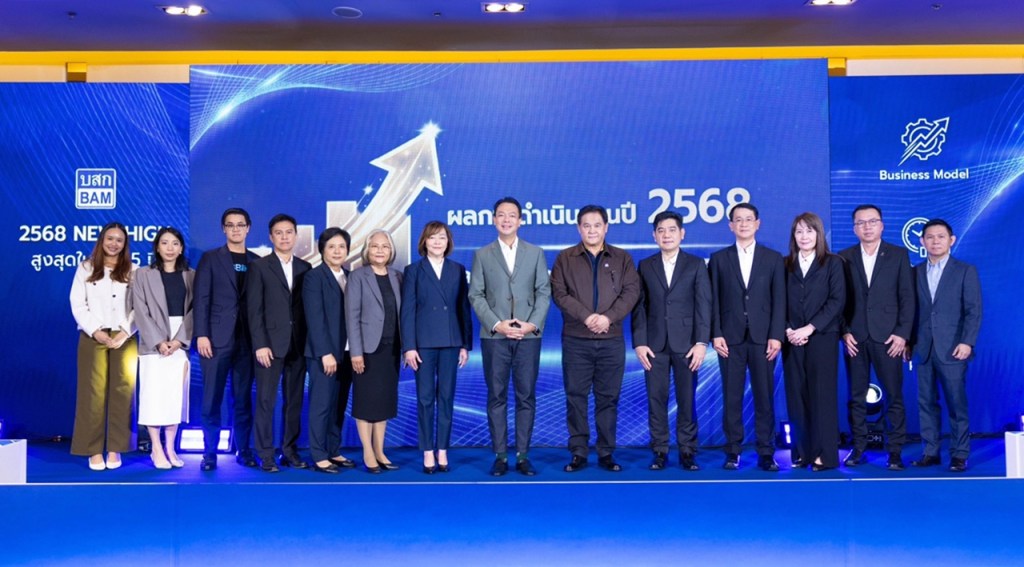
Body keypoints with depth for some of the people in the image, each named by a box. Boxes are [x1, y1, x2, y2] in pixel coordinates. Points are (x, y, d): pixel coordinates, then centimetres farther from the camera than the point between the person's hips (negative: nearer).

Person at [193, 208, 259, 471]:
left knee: (243, 399, 7)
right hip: (217, 338, -2)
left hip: (247, 340, 2)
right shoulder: (210, 258, 5)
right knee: (212, 399, 1)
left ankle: (243, 450, 15)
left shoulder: (257, 261, 11)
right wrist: (201, 335, -10)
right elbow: (201, 299, -2)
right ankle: (210, 453, 9)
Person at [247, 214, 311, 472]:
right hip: (270, 344, -3)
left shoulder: (305, 268, 11)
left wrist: (310, 343, 2)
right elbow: (254, 310, -4)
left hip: (298, 345, 3)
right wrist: (260, 345, -12)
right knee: (266, 402, 0)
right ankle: (265, 455, 7)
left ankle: (290, 450, 16)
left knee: (295, 401, 7)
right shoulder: (259, 267, 2)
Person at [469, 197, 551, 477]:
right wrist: (496, 324, -11)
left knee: (526, 397, 2)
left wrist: (533, 324, -9)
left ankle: (522, 456, 8)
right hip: (494, 336, 0)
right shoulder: (482, 255, 8)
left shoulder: (536, 253, 10)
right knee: (497, 397, 2)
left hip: (528, 336, 1)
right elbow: (476, 295, 2)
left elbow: (544, 292, 4)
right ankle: (500, 456, 7)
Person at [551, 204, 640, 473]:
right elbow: (559, 293, -2)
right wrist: (586, 316, -14)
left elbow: (631, 292, 0)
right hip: (575, 340, 0)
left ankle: (606, 453, 12)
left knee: (608, 398, 4)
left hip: (612, 340, 1)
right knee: (576, 397, 1)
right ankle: (578, 453, 8)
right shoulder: (565, 258, 7)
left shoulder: (622, 258, 10)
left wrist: (608, 317, -14)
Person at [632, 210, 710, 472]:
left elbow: (704, 305, 0)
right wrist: (639, 343, -4)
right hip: (655, 344, 1)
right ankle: (660, 451, 10)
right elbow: (639, 307, 5)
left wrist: (702, 343, -9)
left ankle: (687, 451, 10)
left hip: (686, 343, -1)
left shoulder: (696, 265, 6)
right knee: (656, 399, 2)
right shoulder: (645, 266, 10)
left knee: (687, 399, 2)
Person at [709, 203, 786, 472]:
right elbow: (714, 300, 5)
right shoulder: (719, 258, 9)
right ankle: (733, 451, 9)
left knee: (764, 396, 1)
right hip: (731, 338, 0)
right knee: (732, 397, 2)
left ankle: (766, 453, 7)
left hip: (763, 337, 0)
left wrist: (776, 336, -5)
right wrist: (716, 334, -4)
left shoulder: (773, 258, 8)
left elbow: (779, 300, 3)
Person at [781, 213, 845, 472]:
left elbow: (836, 300, -4)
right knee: (797, 396, 2)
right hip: (792, 340, 2)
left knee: (822, 395, -3)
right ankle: (802, 452, 7)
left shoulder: (833, 263, 5)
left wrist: (810, 328, -12)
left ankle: (824, 454, 2)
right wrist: (788, 330, -9)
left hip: (822, 337, -2)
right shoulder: (785, 265, 11)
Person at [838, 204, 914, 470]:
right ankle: (858, 447, 14)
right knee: (856, 397, 6)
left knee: (893, 397, 0)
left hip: (887, 338, -1)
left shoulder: (898, 255, 5)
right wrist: (844, 331, -4)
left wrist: (902, 333, -6)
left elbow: (907, 297, 2)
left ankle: (895, 451, 7)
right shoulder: (843, 258, 7)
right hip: (854, 338, 1)